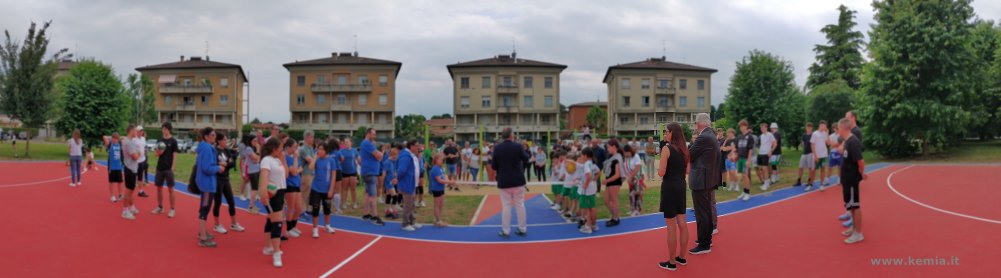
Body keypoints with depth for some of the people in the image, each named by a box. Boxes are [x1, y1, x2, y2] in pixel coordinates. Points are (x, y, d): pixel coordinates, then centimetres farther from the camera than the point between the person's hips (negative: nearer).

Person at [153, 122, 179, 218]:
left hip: (169, 169, -5)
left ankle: (172, 209, 4)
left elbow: (174, 155, -7)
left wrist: (172, 168, -13)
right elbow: (156, 154, 14)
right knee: (159, 188, 10)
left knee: (170, 189, -1)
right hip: (159, 168, 5)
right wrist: (158, 152, -11)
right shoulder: (159, 141, 9)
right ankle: (160, 207, 22)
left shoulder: (173, 141, -5)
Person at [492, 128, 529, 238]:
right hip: (518, 180, 0)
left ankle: (505, 231, 8)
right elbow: (526, 159, 8)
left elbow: (494, 166, 0)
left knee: (506, 206, 5)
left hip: (504, 181, 0)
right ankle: (522, 229, 17)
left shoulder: (497, 148, -7)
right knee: (520, 205, 10)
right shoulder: (518, 146, -9)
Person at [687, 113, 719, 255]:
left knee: (702, 213, -3)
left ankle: (704, 245, 4)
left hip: (700, 180, -10)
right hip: (708, 178, 10)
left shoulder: (703, 138, -20)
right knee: (706, 210, 21)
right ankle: (707, 238, 34)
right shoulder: (711, 135, 11)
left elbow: (688, 155, -15)